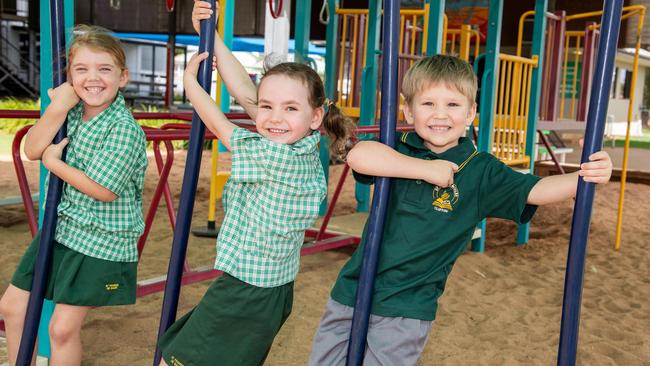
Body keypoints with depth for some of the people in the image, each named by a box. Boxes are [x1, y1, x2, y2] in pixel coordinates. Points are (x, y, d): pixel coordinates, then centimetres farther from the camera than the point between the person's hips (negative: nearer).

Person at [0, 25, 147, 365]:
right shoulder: (71, 110, 2)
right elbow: (32, 150, -5)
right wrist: (57, 108, -18)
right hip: (61, 226, 8)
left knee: (63, 327, 0)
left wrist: (54, 162, -12)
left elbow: (104, 190, -23)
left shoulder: (124, 128, -21)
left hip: (102, 241, -8)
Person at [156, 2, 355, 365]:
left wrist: (190, 80, 7)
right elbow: (245, 92, 2)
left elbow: (218, 124, -8)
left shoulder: (277, 156, -24)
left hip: (243, 296, -9)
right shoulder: (303, 148, -1)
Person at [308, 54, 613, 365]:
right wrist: (425, 169, -23)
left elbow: (537, 190, -13)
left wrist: (583, 177, -31)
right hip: (352, 290, 3)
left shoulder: (481, 171, -4)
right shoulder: (398, 148, -3)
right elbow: (358, 156, -23)